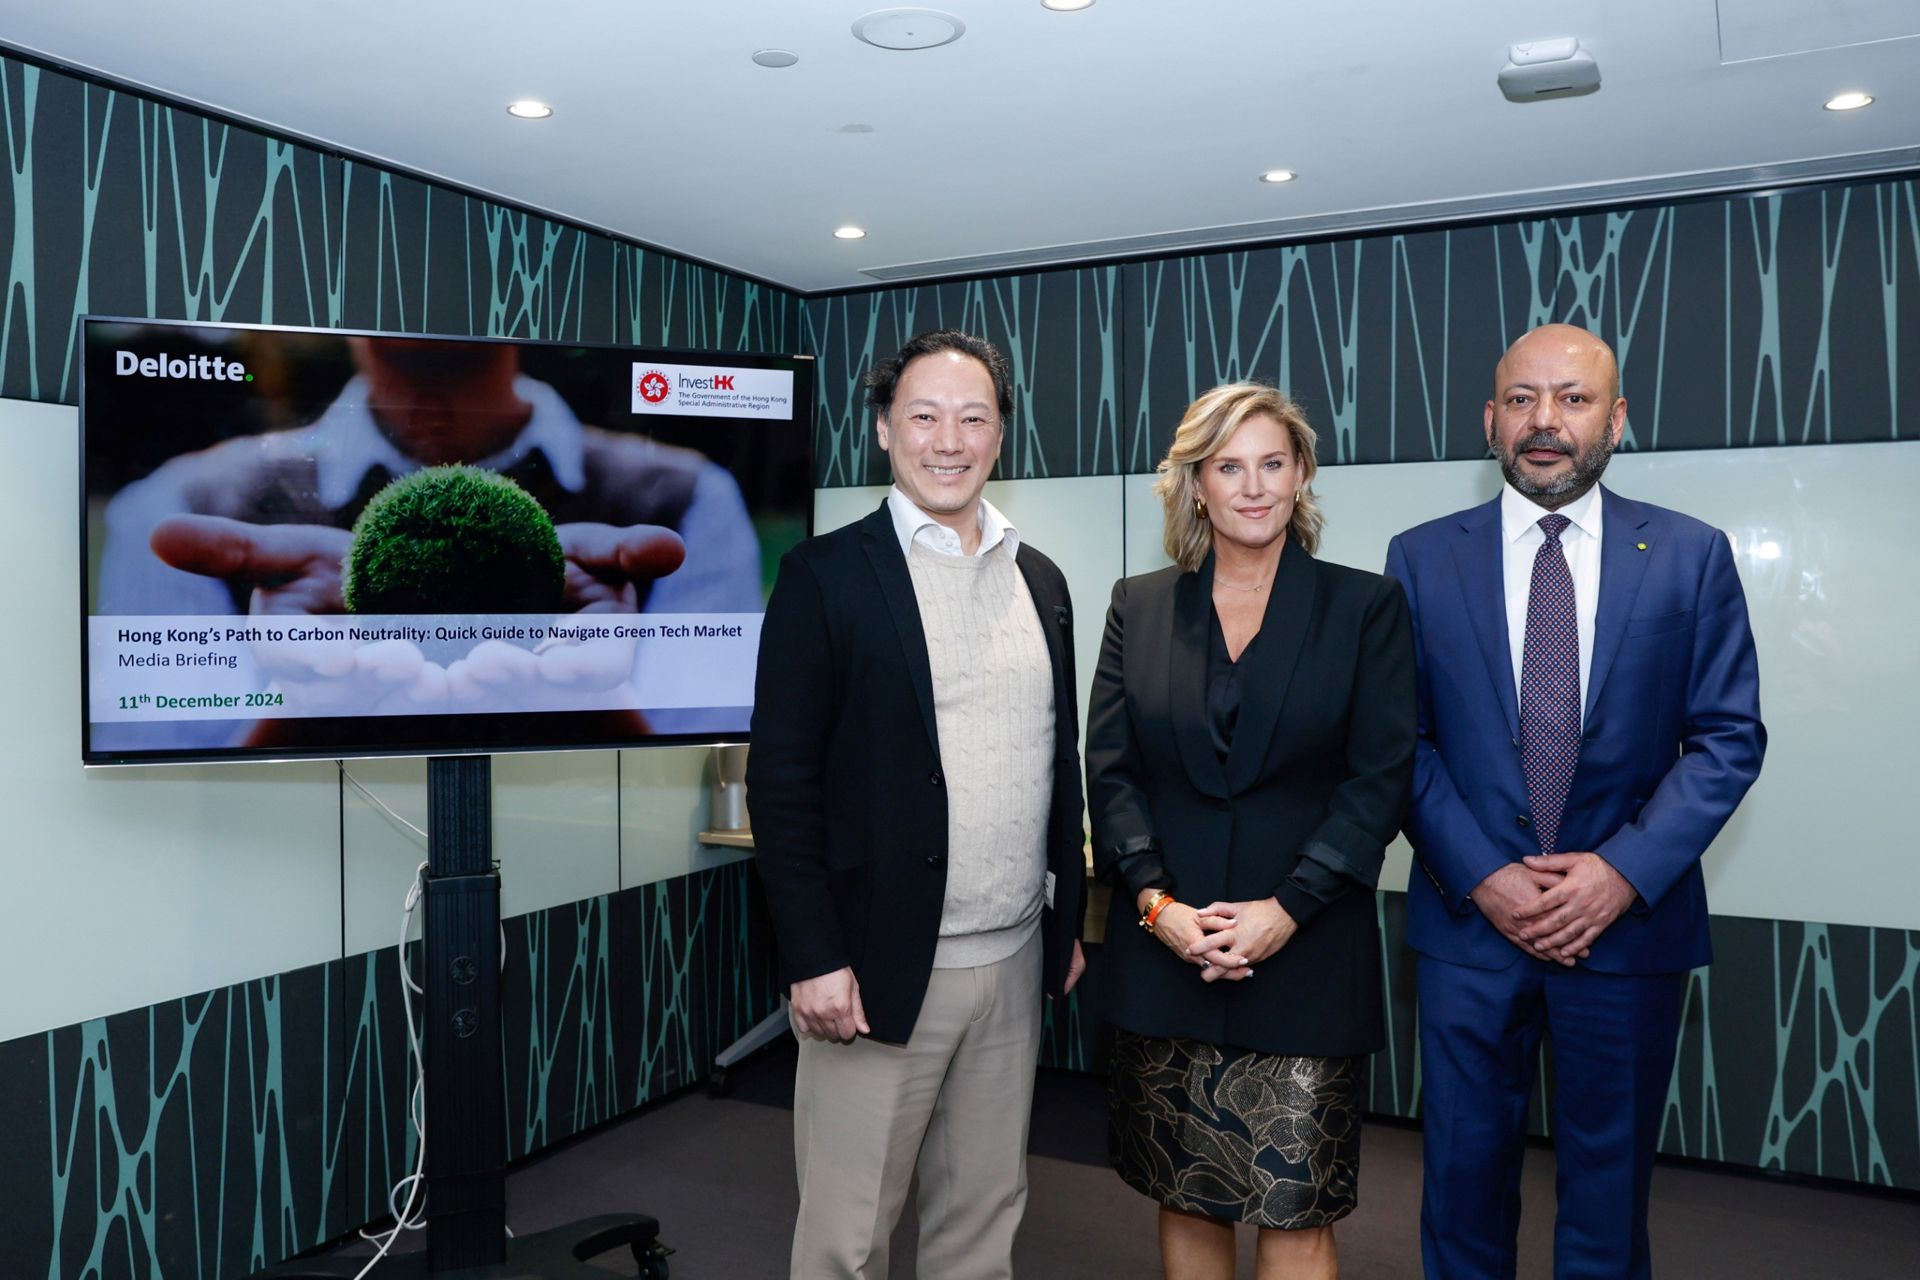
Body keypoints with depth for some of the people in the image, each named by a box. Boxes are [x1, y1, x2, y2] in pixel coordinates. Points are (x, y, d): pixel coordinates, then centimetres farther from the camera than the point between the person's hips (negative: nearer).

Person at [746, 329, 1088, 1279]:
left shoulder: (1039, 580, 10)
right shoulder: (826, 575, -7)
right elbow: (782, 781, -9)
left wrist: (1069, 921, 13)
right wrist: (813, 959, -13)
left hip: (1016, 961, 5)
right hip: (880, 965, -5)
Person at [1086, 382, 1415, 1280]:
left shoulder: (1365, 608, 1)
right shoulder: (1139, 607, 7)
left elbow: (1380, 776, -4)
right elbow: (1109, 769, 3)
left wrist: (1287, 910, -14)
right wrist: (1156, 902, -10)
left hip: (1307, 956, -2)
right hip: (1164, 954, 2)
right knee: (1186, 1201, 13)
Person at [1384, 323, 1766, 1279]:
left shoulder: (1691, 555, 1)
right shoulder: (1422, 558, 1)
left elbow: (1729, 736, -2)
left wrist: (1625, 870, -13)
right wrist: (1482, 877, -12)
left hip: (1632, 918, 0)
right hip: (1469, 916, 0)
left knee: (1609, 1188, 14)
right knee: (1465, 1177, 11)